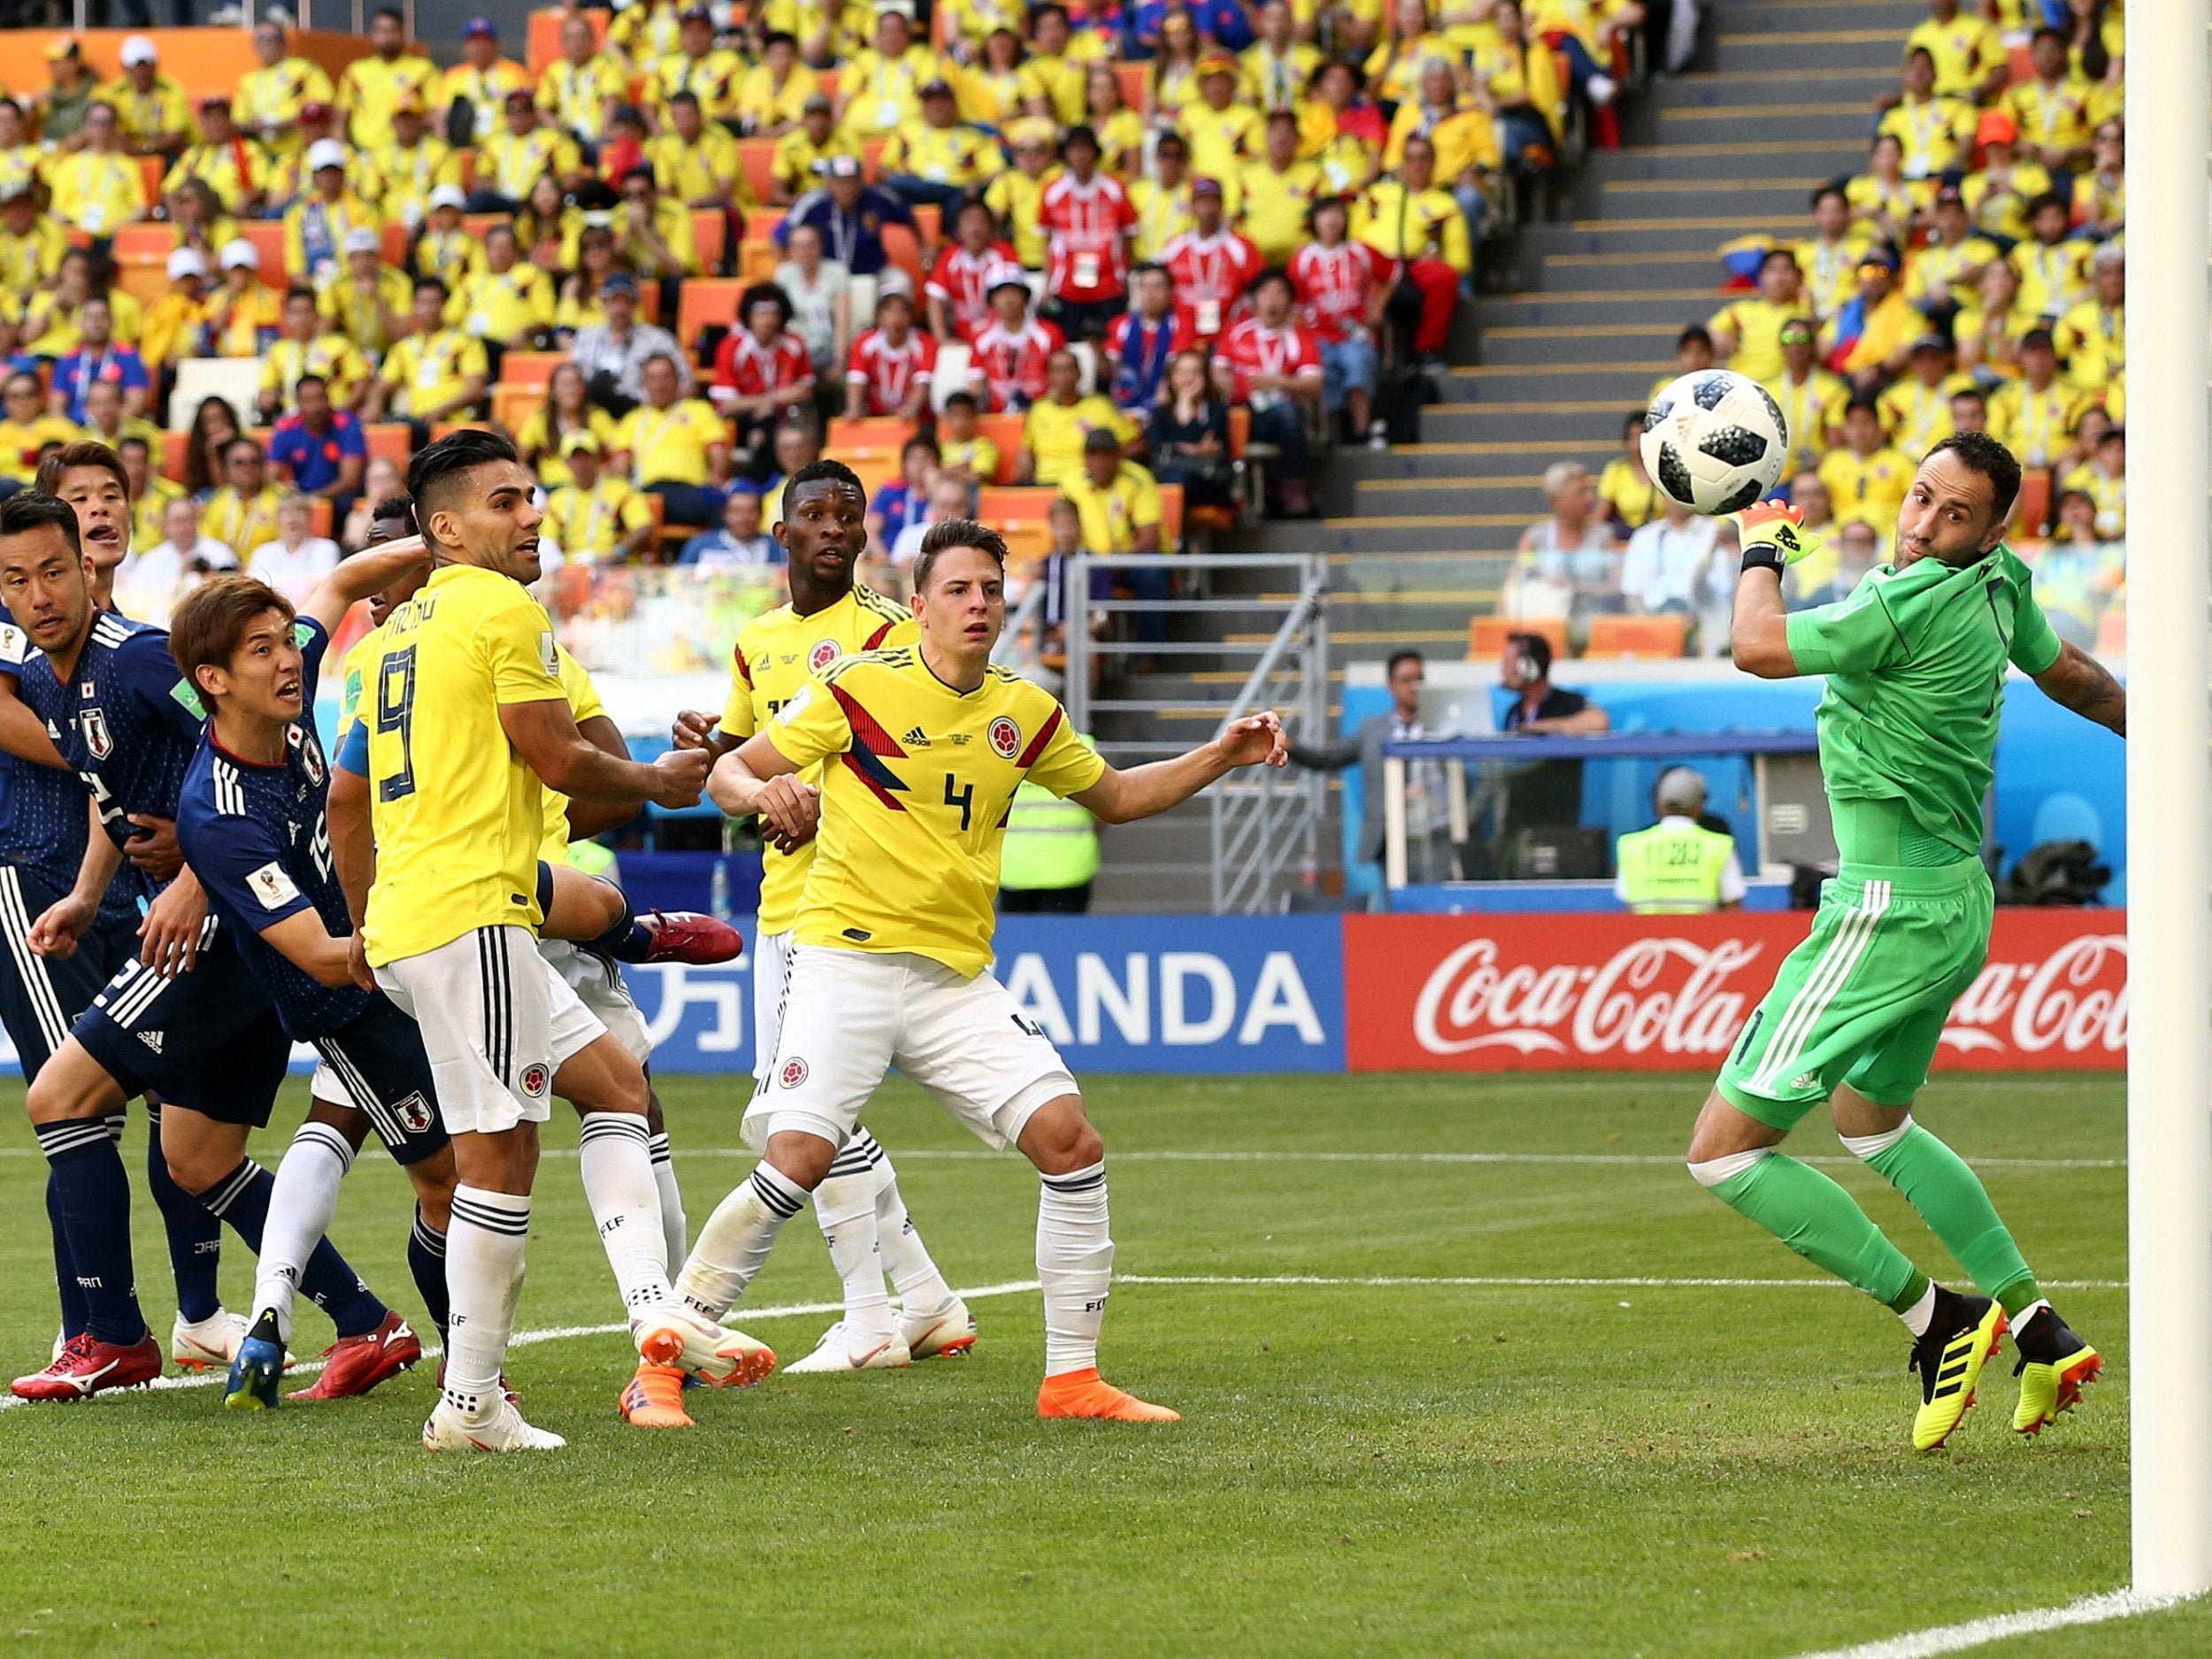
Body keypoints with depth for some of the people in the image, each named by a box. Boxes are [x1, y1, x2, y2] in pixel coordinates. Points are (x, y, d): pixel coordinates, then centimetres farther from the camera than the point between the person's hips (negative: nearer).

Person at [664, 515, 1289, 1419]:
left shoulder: (1025, 713, 10)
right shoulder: (859, 687, -4)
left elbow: (1114, 794, 26)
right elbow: (728, 772, 0)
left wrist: (1221, 757, 13)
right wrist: (765, 791, -23)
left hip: (959, 978, 5)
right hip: (846, 960, -5)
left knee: (1072, 1143, -7)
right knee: (800, 1158, -20)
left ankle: (1073, 1378, 4)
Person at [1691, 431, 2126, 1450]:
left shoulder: (1922, 601, -23)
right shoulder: (2001, 582, 5)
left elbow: (1759, 648, -16)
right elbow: (2067, 673, 24)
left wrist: (1761, 549, 3)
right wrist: (2146, 728, 44)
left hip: (1893, 911, -10)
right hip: (1957, 900, 10)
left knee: (1724, 1150, -9)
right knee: (1870, 1124, 32)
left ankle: (1939, 1321, -6)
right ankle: (2038, 1332, 30)